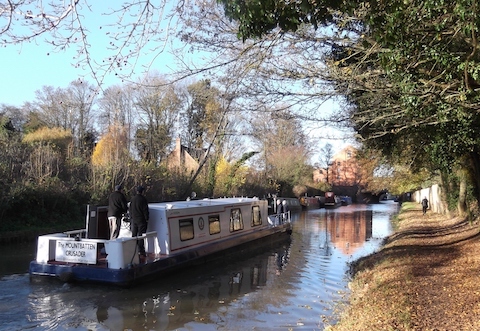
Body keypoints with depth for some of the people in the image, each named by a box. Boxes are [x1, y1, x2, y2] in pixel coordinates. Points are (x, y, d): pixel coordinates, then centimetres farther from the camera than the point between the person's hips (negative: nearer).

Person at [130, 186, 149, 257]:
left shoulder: (132, 199, 7)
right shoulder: (143, 199, -12)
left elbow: (130, 209, 14)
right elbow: (145, 210, -12)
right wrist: (147, 218, -4)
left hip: (134, 220, 6)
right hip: (141, 219, -6)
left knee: (134, 235, 12)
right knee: (141, 235, -5)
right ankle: (141, 252, -6)